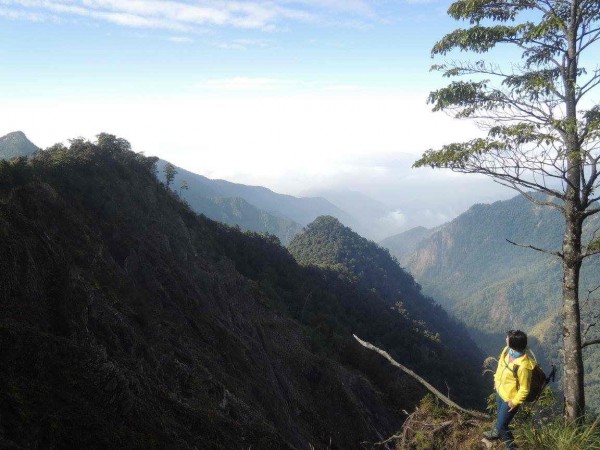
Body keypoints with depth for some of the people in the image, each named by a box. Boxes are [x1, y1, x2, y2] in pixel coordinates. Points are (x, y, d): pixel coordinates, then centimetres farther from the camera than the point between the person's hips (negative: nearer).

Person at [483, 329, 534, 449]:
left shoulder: (523, 365, -38)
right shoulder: (507, 350, -15)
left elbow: (524, 388, -25)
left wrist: (515, 402, -15)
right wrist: (496, 379, 17)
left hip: (510, 398, -8)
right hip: (500, 390, 8)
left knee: (502, 425, 6)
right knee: (500, 415, 32)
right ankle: (496, 432, 59)